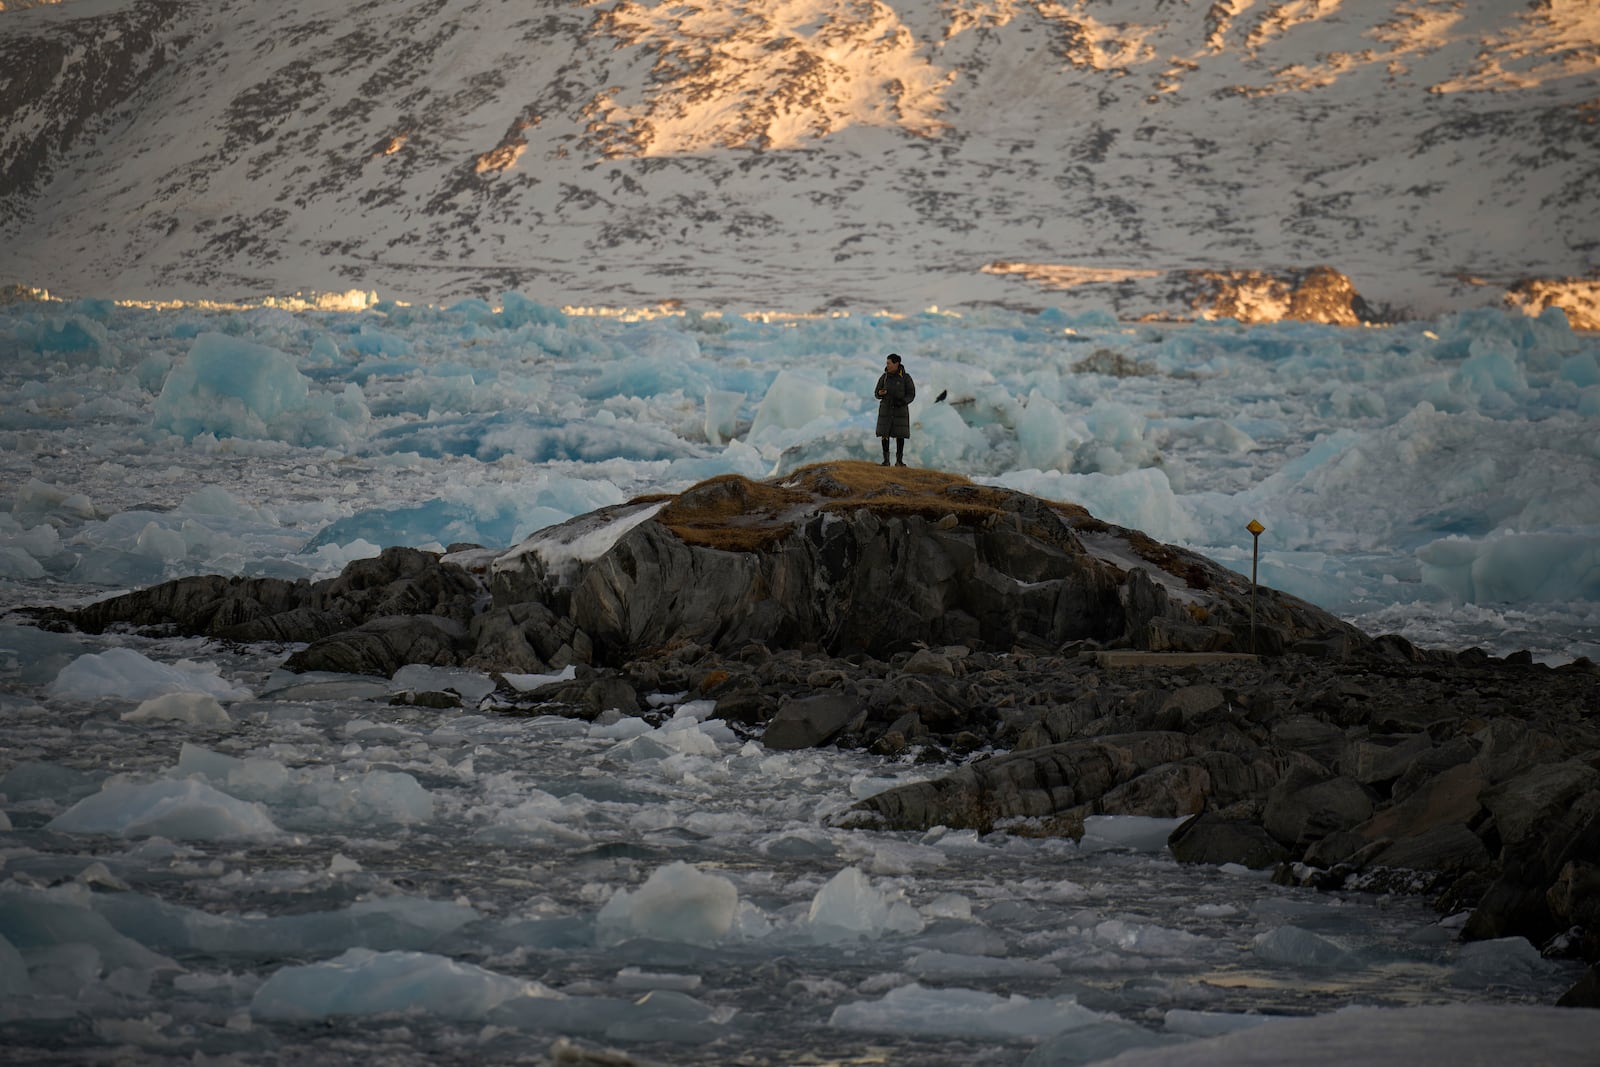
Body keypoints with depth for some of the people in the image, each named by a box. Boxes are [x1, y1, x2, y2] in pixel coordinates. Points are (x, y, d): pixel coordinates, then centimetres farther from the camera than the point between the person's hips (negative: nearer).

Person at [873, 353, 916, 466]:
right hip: (886, 409, 2)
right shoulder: (884, 377, 0)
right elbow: (877, 394, 5)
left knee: (900, 434, -1)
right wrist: (880, 393, -20)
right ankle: (886, 460, 5)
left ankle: (899, 461, 8)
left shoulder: (906, 377, -7)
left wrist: (903, 402, -25)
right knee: (885, 434, -2)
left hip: (900, 409, -2)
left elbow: (911, 394, -5)